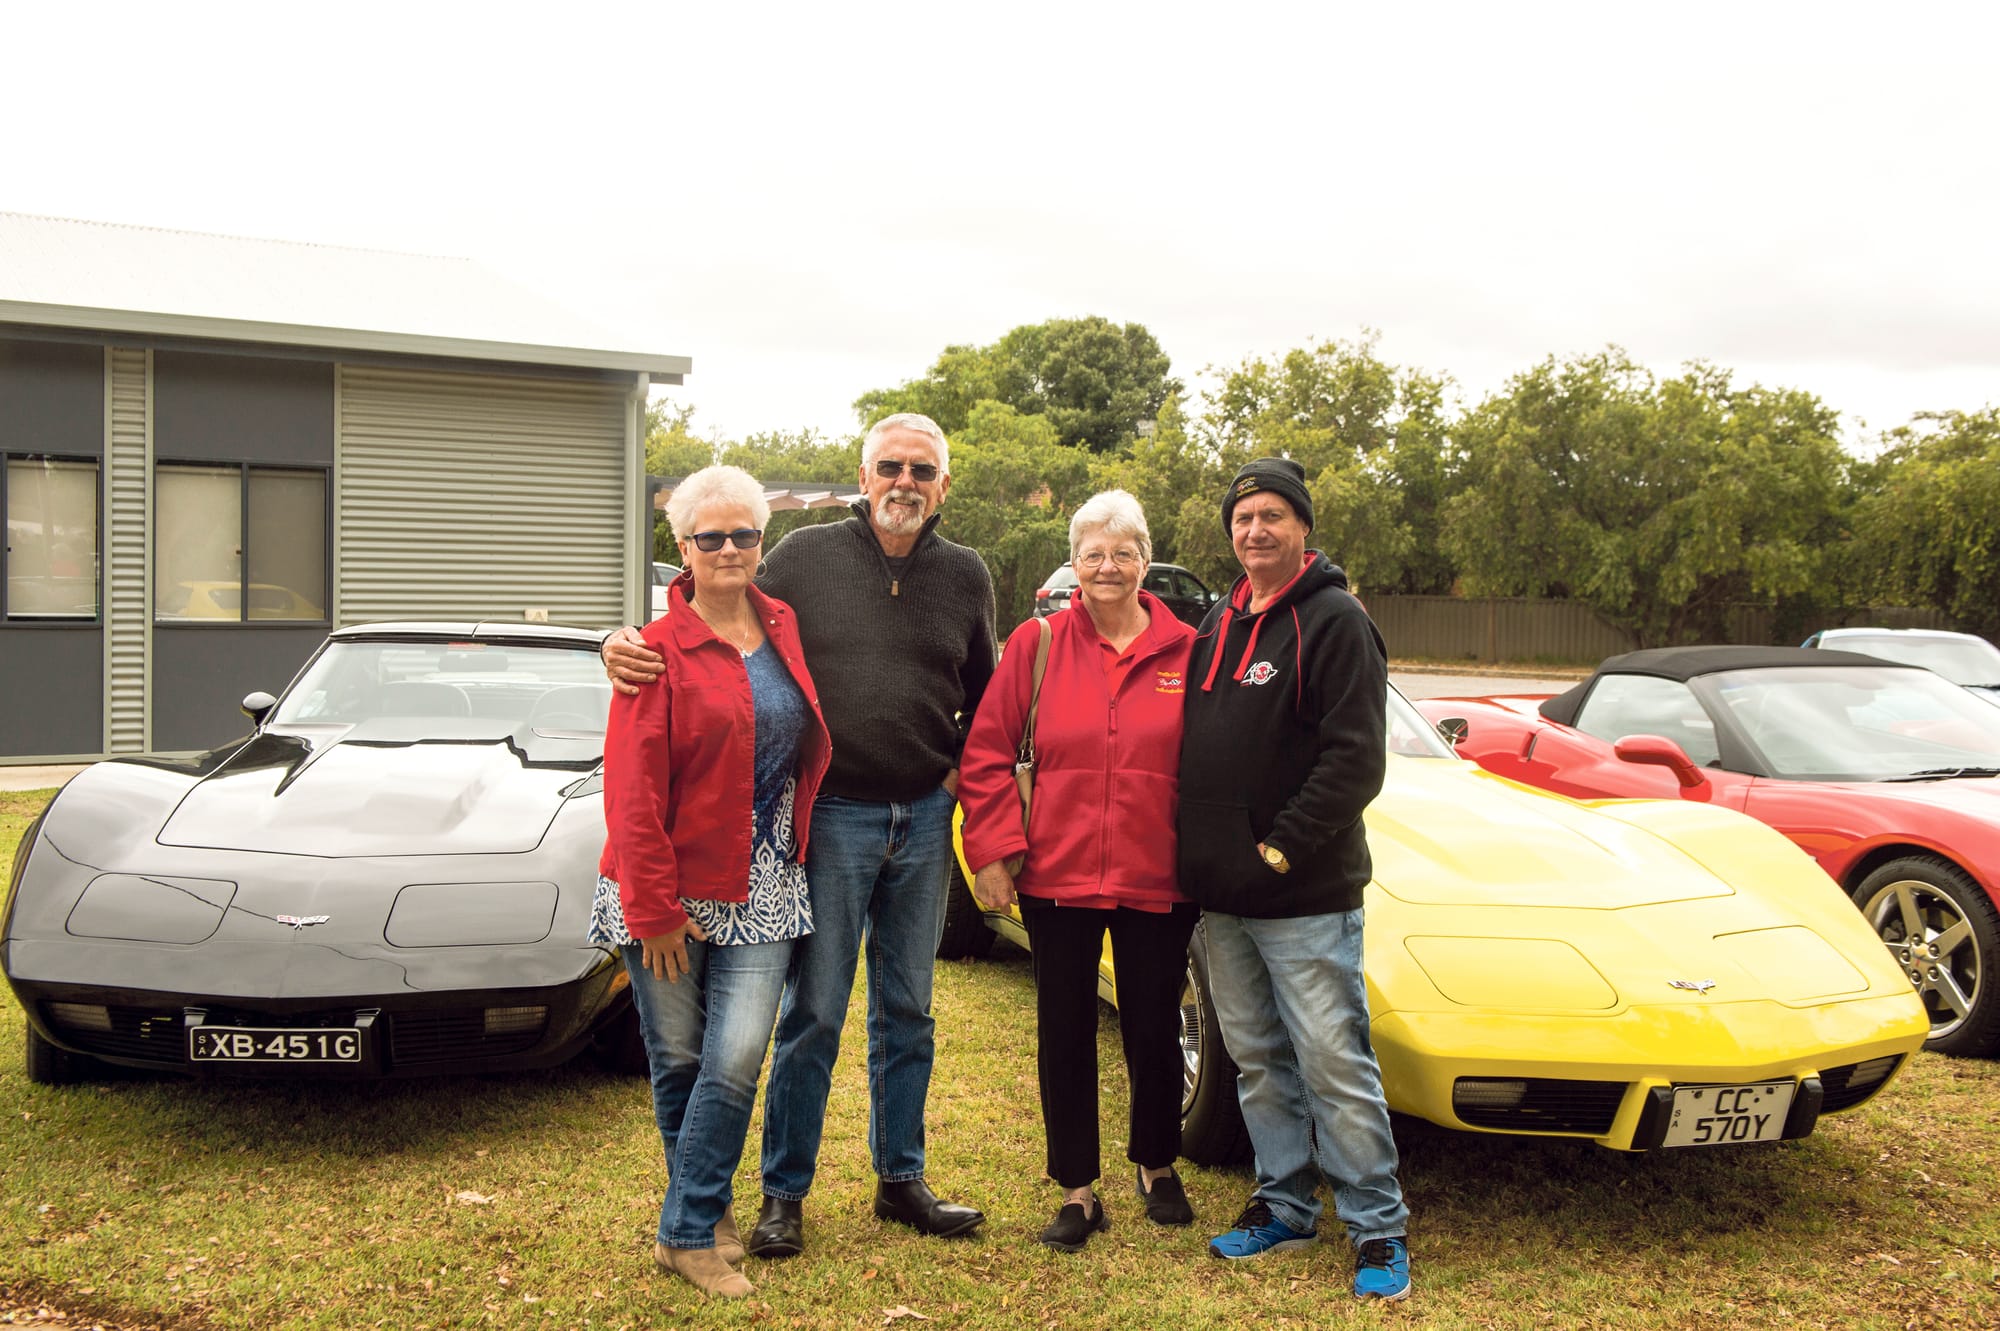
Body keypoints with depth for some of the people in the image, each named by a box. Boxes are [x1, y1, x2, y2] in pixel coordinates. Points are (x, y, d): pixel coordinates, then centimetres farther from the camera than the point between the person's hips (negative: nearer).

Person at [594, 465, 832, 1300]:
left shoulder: (784, 629, 7)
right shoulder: (662, 652, -9)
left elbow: (805, 748, 19)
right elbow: (634, 793, -11)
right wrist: (654, 911, -13)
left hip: (762, 890, 3)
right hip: (674, 892, -3)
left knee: (736, 1061, -6)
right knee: (678, 1060, 9)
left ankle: (688, 1232, 9)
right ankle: (703, 1210, 29)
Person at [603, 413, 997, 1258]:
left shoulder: (964, 577, 6)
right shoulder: (805, 557, -3)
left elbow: (984, 694, 18)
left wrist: (962, 771, 7)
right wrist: (626, 645, -20)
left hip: (924, 816, 4)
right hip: (832, 815, -3)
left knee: (907, 1012, 13)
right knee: (813, 1013, 1)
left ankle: (900, 1179, 27)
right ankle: (784, 1194, 15)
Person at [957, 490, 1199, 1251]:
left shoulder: (1185, 652, 0)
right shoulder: (1037, 645, 0)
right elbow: (986, 755, 0)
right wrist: (992, 852, -7)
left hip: (1158, 881, 0)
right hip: (1057, 876, 0)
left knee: (1154, 1031, 11)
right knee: (1065, 1035, 8)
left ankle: (1157, 1166, 35)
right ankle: (1077, 1191, 23)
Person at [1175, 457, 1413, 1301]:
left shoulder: (1334, 623, -8)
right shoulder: (1218, 625, 14)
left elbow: (1354, 761, -15)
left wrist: (1280, 850, -16)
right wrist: (1199, 856, 10)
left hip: (1306, 897, -7)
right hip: (1221, 897, 7)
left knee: (1334, 1063, -3)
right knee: (1256, 1059, 14)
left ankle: (1378, 1229, 8)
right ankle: (1285, 1205, 27)